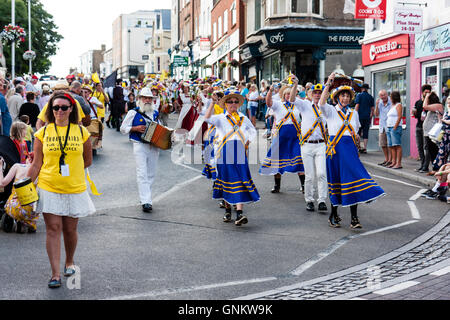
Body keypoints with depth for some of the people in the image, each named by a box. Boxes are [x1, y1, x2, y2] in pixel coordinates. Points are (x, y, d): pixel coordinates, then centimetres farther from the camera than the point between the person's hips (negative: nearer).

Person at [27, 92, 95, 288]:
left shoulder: (81, 131, 1)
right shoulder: (43, 133, 1)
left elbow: (87, 161, 11)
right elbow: (36, 164, 3)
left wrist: (70, 169, 5)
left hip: (75, 189, 1)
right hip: (49, 189, 0)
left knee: (70, 229, 9)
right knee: (53, 229, -3)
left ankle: (69, 263, 34)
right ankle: (55, 274, 0)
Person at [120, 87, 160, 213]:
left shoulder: (155, 113, 15)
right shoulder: (133, 113, 0)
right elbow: (123, 128, 1)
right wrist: (135, 128, -14)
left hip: (154, 146, 5)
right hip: (140, 146, -5)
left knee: (151, 174, 9)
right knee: (142, 173, -12)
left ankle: (145, 196, 22)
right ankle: (146, 202, -16)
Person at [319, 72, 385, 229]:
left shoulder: (353, 113, 15)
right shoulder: (331, 111, 2)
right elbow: (321, 103, -20)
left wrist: (355, 135, -1)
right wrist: (328, 83, -20)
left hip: (350, 149, 3)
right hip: (335, 148, -3)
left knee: (353, 179, -7)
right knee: (335, 181, 4)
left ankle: (354, 219, -7)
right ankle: (334, 216, 19)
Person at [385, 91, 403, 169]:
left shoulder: (398, 105, -4)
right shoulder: (392, 106, 22)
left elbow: (399, 117, -13)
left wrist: (395, 127, -18)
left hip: (395, 128, -9)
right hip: (389, 128, 9)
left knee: (397, 145, -11)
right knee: (391, 146, 6)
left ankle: (399, 163, -14)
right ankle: (393, 162, 8)